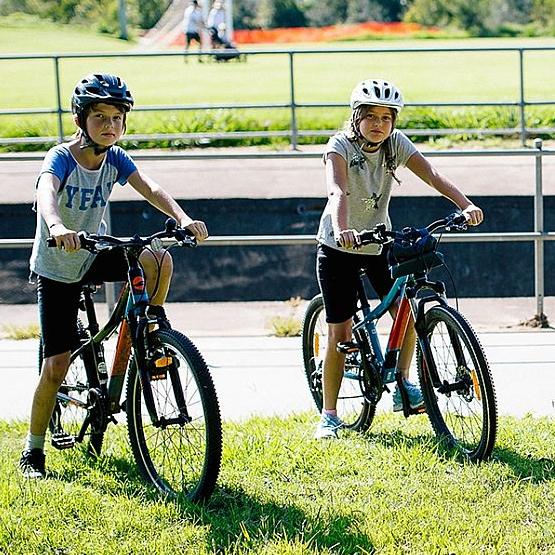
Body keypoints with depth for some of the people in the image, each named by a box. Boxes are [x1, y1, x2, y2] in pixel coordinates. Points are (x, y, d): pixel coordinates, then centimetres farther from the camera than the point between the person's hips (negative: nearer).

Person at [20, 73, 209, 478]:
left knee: (160, 261, -24)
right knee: (57, 365, -6)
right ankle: (33, 450, 11)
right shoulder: (62, 157, -21)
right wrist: (57, 226, -65)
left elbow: (150, 188, -21)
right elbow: (46, 191, -42)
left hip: (96, 254, 4)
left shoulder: (115, 158, -7)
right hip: (56, 268, -4)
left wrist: (183, 218, -41)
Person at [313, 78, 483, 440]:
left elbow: (431, 175, -20)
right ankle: (329, 415, 7)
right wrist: (342, 231, -56)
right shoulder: (341, 145, -20)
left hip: (379, 243, 4)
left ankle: (403, 386, 8)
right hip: (339, 248, -4)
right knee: (340, 332, -5)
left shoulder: (396, 143, -8)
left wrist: (466, 205, -36)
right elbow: (337, 191, -37)